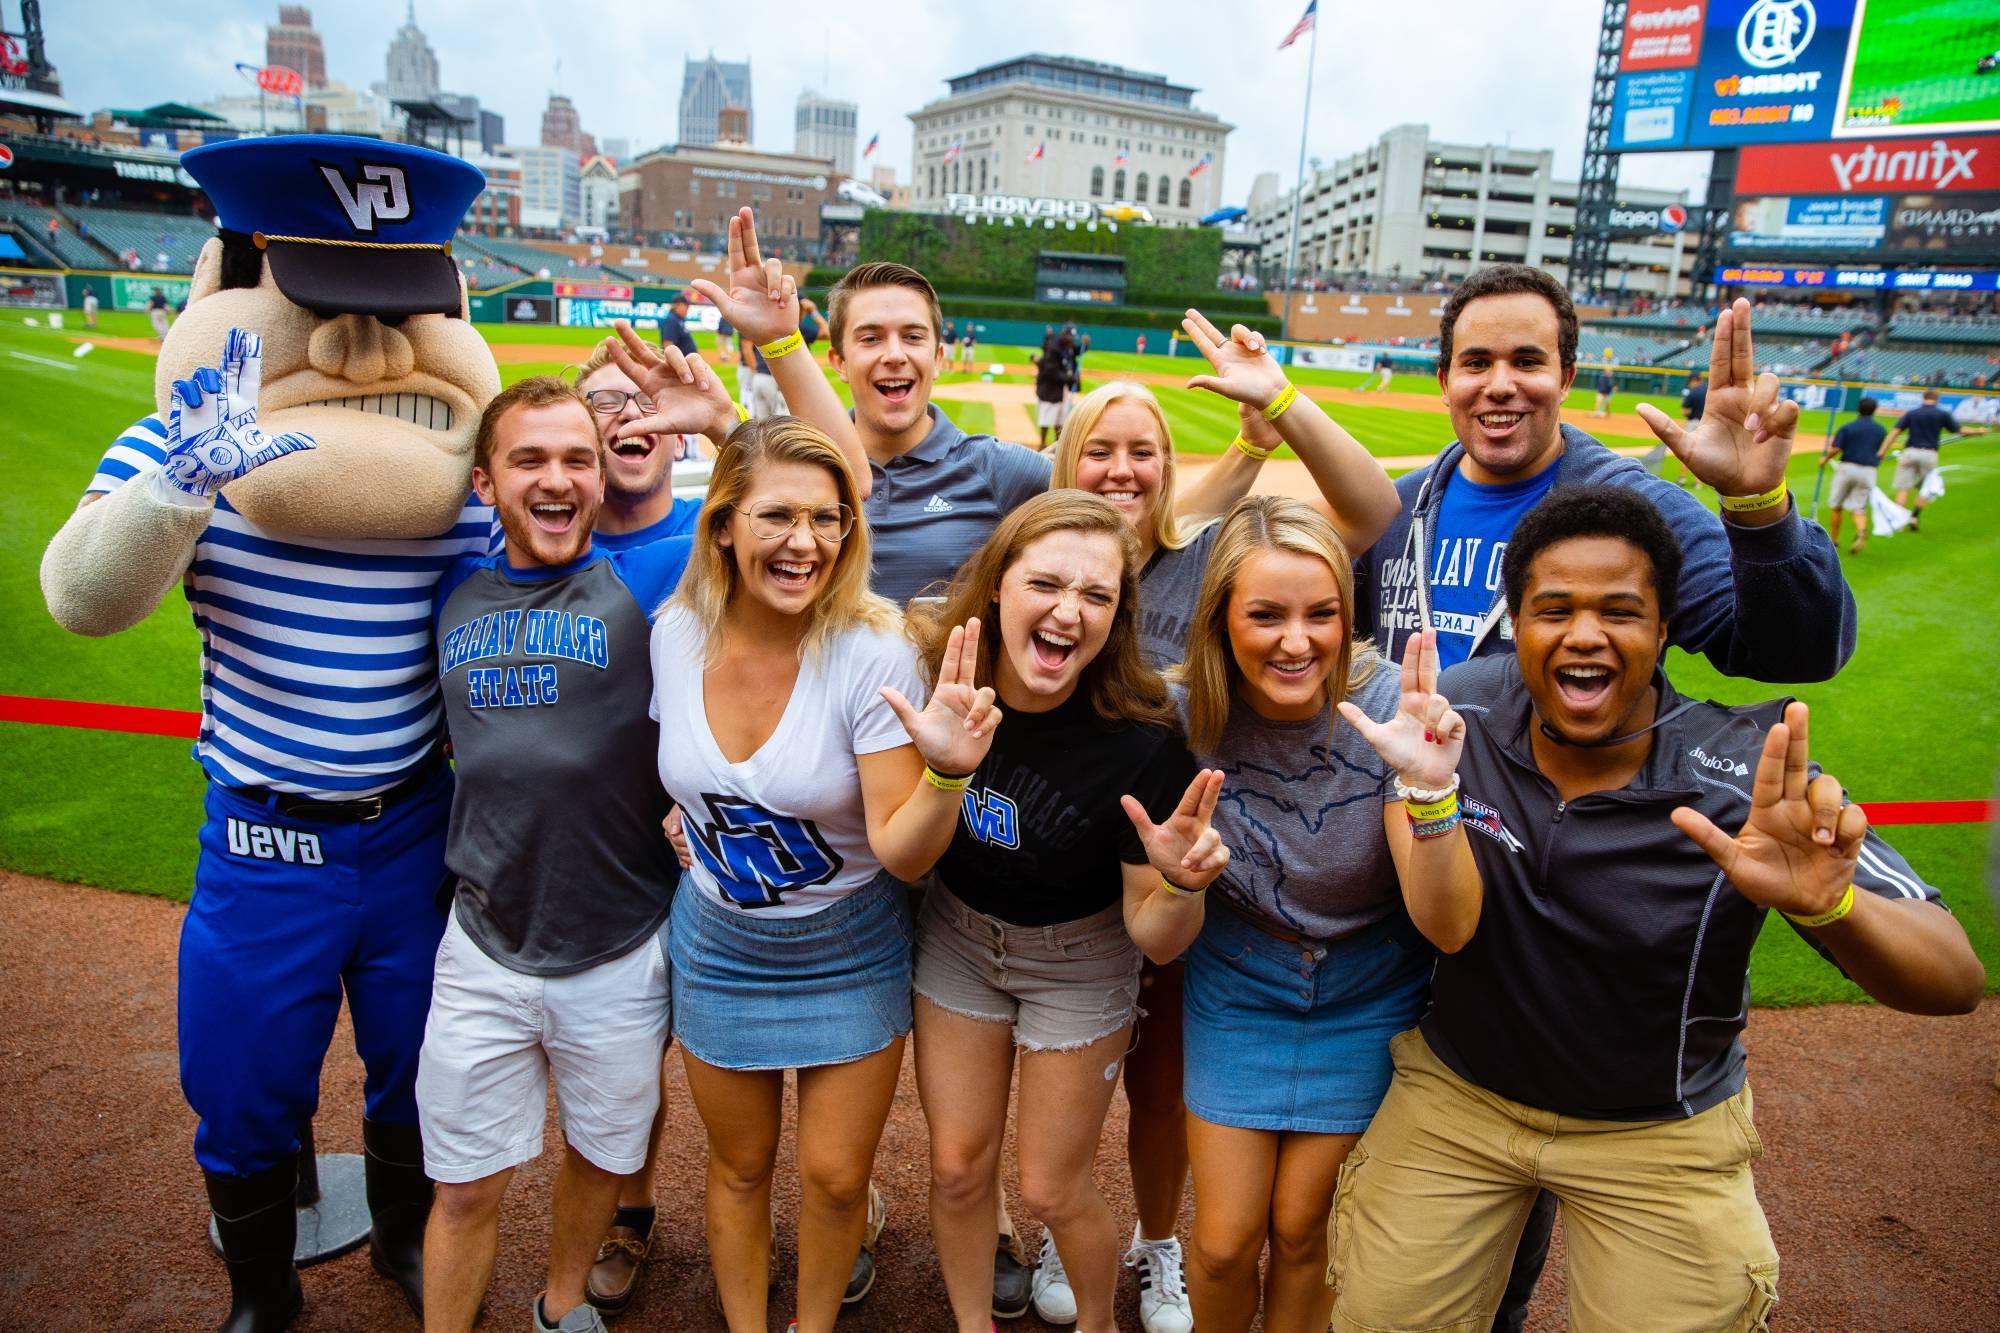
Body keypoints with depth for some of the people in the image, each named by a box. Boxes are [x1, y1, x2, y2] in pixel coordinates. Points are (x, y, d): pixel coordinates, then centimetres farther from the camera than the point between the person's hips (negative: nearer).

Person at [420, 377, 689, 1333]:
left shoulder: (647, 575, -11)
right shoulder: (456, 590, 0)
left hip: (621, 957, -1)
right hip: (485, 948, 2)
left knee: (599, 1154, 22)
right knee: (466, 1189, 14)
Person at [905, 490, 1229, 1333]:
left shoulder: (1140, 742, -30)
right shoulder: (932, 672, -24)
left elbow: (1156, 937, -20)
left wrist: (1182, 882, -40)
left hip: (1077, 965, -2)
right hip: (955, 938, 3)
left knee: (1051, 1190, 12)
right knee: (958, 1167, 16)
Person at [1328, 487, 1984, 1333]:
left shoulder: (1749, 779, -23)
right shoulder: (1458, 714, -17)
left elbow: (1955, 982, -26)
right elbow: (1448, 927, -20)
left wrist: (1828, 904, -48)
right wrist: (1432, 790, -40)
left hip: (1659, 1132, -1)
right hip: (1456, 1089, 2)